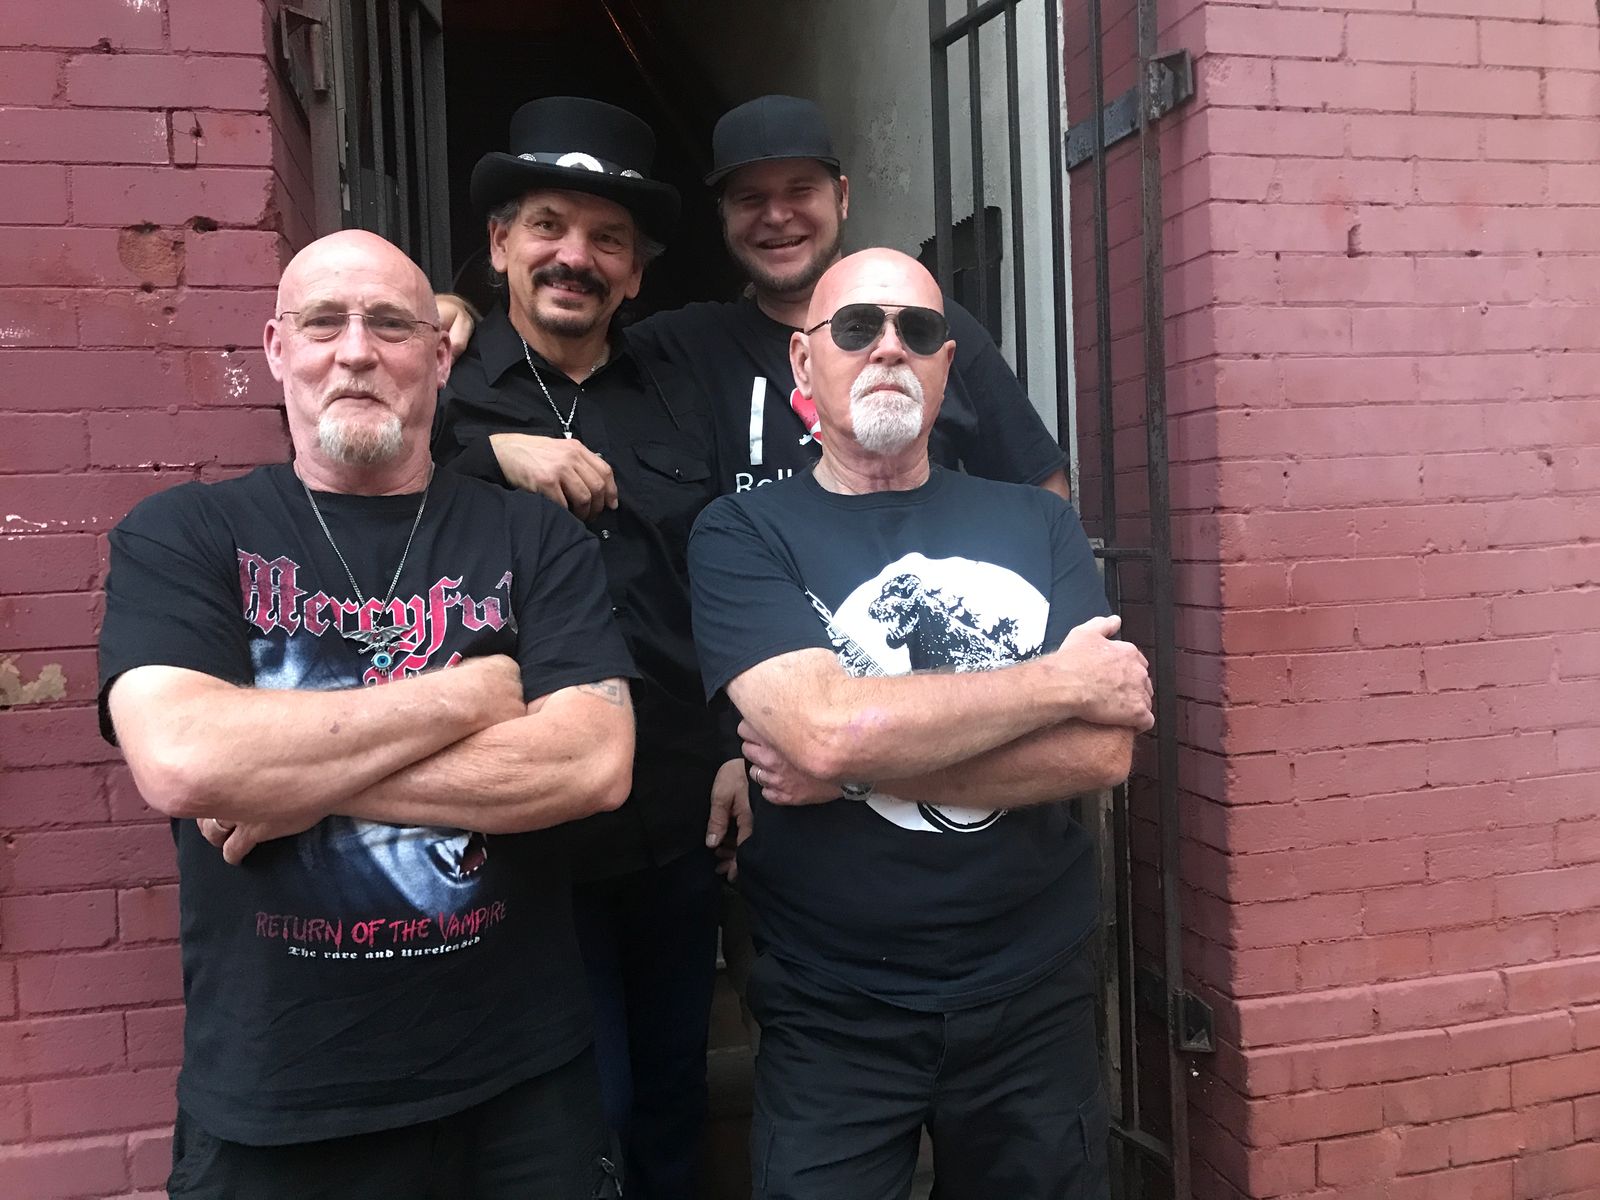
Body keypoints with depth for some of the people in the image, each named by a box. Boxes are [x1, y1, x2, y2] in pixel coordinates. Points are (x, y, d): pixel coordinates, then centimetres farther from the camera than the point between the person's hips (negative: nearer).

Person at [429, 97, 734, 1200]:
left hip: (679, 821, 4)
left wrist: (740, 749, 5)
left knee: (673, 1099, 19)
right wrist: (496, 455, -22)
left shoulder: (681, 407, 9)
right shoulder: (443, 391, -1)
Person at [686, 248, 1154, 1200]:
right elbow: (826, 728, -23)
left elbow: (1104, 753, -9)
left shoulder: (1036, 524, 1)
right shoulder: (744, 537, -7)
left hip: (1036, 995, 3)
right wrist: (1064, 680, -14)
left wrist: (864, 761, -17)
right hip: (832, 1015, -2)